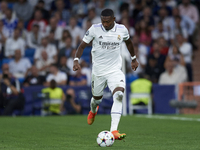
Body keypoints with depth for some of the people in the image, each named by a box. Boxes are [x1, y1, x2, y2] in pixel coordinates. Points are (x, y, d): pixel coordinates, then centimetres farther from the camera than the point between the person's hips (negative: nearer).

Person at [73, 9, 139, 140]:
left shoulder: (122, 30, -4)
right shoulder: (94, 29, -9)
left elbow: (128, 42, 18)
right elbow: (83, 45, -3)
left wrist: (134, 58, 27)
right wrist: (76, 60, -18)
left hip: (115, 70, 0)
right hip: (98, 70, 0)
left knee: (119, 95, -25)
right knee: (97, 98, 16)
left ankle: (114, 131, -31)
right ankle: (93, 110, 58)